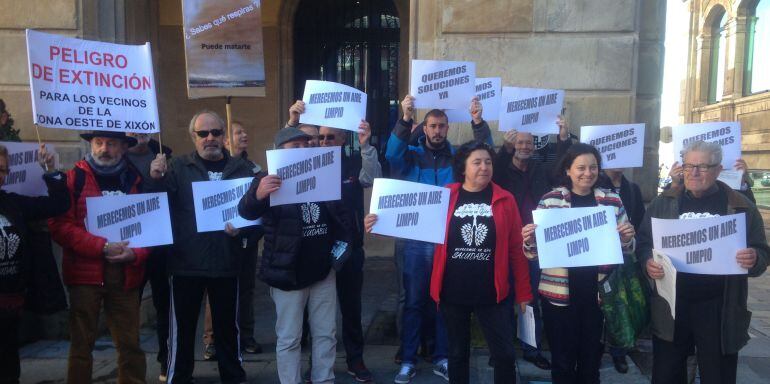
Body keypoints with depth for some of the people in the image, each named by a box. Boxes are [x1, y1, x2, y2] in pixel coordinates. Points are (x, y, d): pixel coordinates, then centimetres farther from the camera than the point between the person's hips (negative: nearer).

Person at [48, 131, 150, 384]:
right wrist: (101, 246, -16)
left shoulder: (136, 181, 9)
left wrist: (135, 253, -10)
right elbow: (59, 225, -7)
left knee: (130, 343, 8)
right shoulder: (74, 178, 1)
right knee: (82, 344, 6)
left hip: (126, 274, 2)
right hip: (86, 274, -2)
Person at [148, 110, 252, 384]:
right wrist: (156, 179, -24)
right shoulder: (178, 167, 4)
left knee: (227, 325, 13)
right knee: (182, 325, 7)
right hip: (186, 262, -1)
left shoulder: (241, 168, 7)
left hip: (226, 261, 1)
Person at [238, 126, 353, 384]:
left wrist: (343, 241, 0)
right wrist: (257, 195, -47)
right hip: (288, 272, -5)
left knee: (326, 333, 14)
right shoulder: (270, 181, -7)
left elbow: (342, 213, 17)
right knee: (289, 338, 6)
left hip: (323, 269, 5)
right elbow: (246, 212, -25)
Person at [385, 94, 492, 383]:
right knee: (414, 302, 6)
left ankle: (441, 358, 25)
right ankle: (408, 361, 17)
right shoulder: (411, 155, 2)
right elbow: (392, 153, -17)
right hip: (417, 240, -1)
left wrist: (478, 121, -25)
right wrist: (405, 119, -32)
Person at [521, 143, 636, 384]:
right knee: (562, 361, 9)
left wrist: (627, 238, -11)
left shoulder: (612, 201, 3)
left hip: (596, 293, 2)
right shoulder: (550, 200, -2)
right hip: (558, 294, -2)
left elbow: (625, 249, 11)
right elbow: (536, 250, 1)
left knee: (591, 359, 16)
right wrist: (529, 240, -21)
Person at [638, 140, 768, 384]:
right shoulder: (663, 203, 4)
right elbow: (644, 242, 8)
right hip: (670, 307, 1)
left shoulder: (742, 207, 1)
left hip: (720, 310, -1)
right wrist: (648, 262, -13)